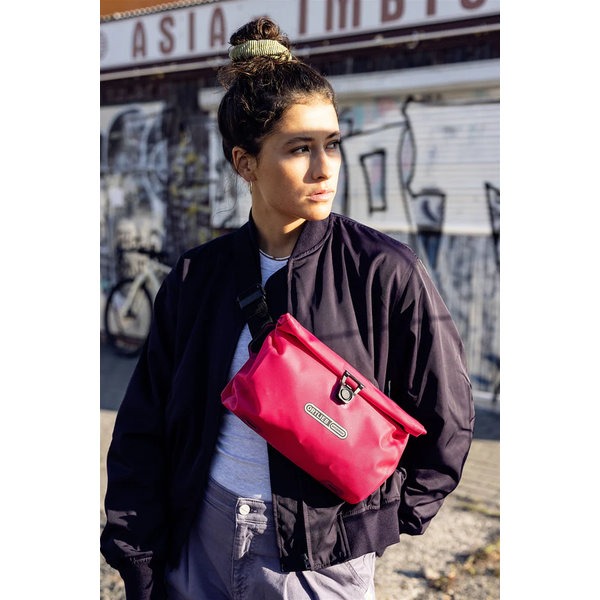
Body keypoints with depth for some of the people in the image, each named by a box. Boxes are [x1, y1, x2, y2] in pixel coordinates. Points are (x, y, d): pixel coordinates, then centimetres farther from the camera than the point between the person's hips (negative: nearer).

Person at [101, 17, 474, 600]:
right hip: (198, 541, 3)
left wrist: (391, 517, 1)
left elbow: (445, 419, -3)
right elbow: (142, 428, 1)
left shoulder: (385, 272, -13)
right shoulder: (198, 274, -3)